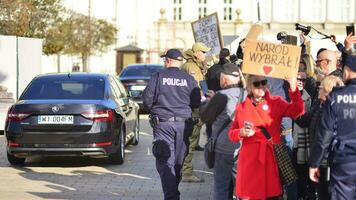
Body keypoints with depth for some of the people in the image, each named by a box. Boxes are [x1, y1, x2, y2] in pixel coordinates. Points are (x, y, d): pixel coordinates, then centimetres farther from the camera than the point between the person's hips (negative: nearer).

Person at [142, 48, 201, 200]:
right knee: (178, 162, 16)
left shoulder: (158, 77, -4)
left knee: (165, 163, -4)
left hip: (163, 124, -3)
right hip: (183, 125, 3)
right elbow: (196, 103, 3)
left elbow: (147, 98, -6)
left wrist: (153, 111, 15)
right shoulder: (189, 79, 2)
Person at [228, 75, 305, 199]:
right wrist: (241, 133, -9)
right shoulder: (242, 107, 8)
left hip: (271, 158, -1)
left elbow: (297, 110, -13)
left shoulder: (276, 102, 4)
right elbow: (231, 133, 13)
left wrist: (293, 87, -25)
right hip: (249, 159, 1)